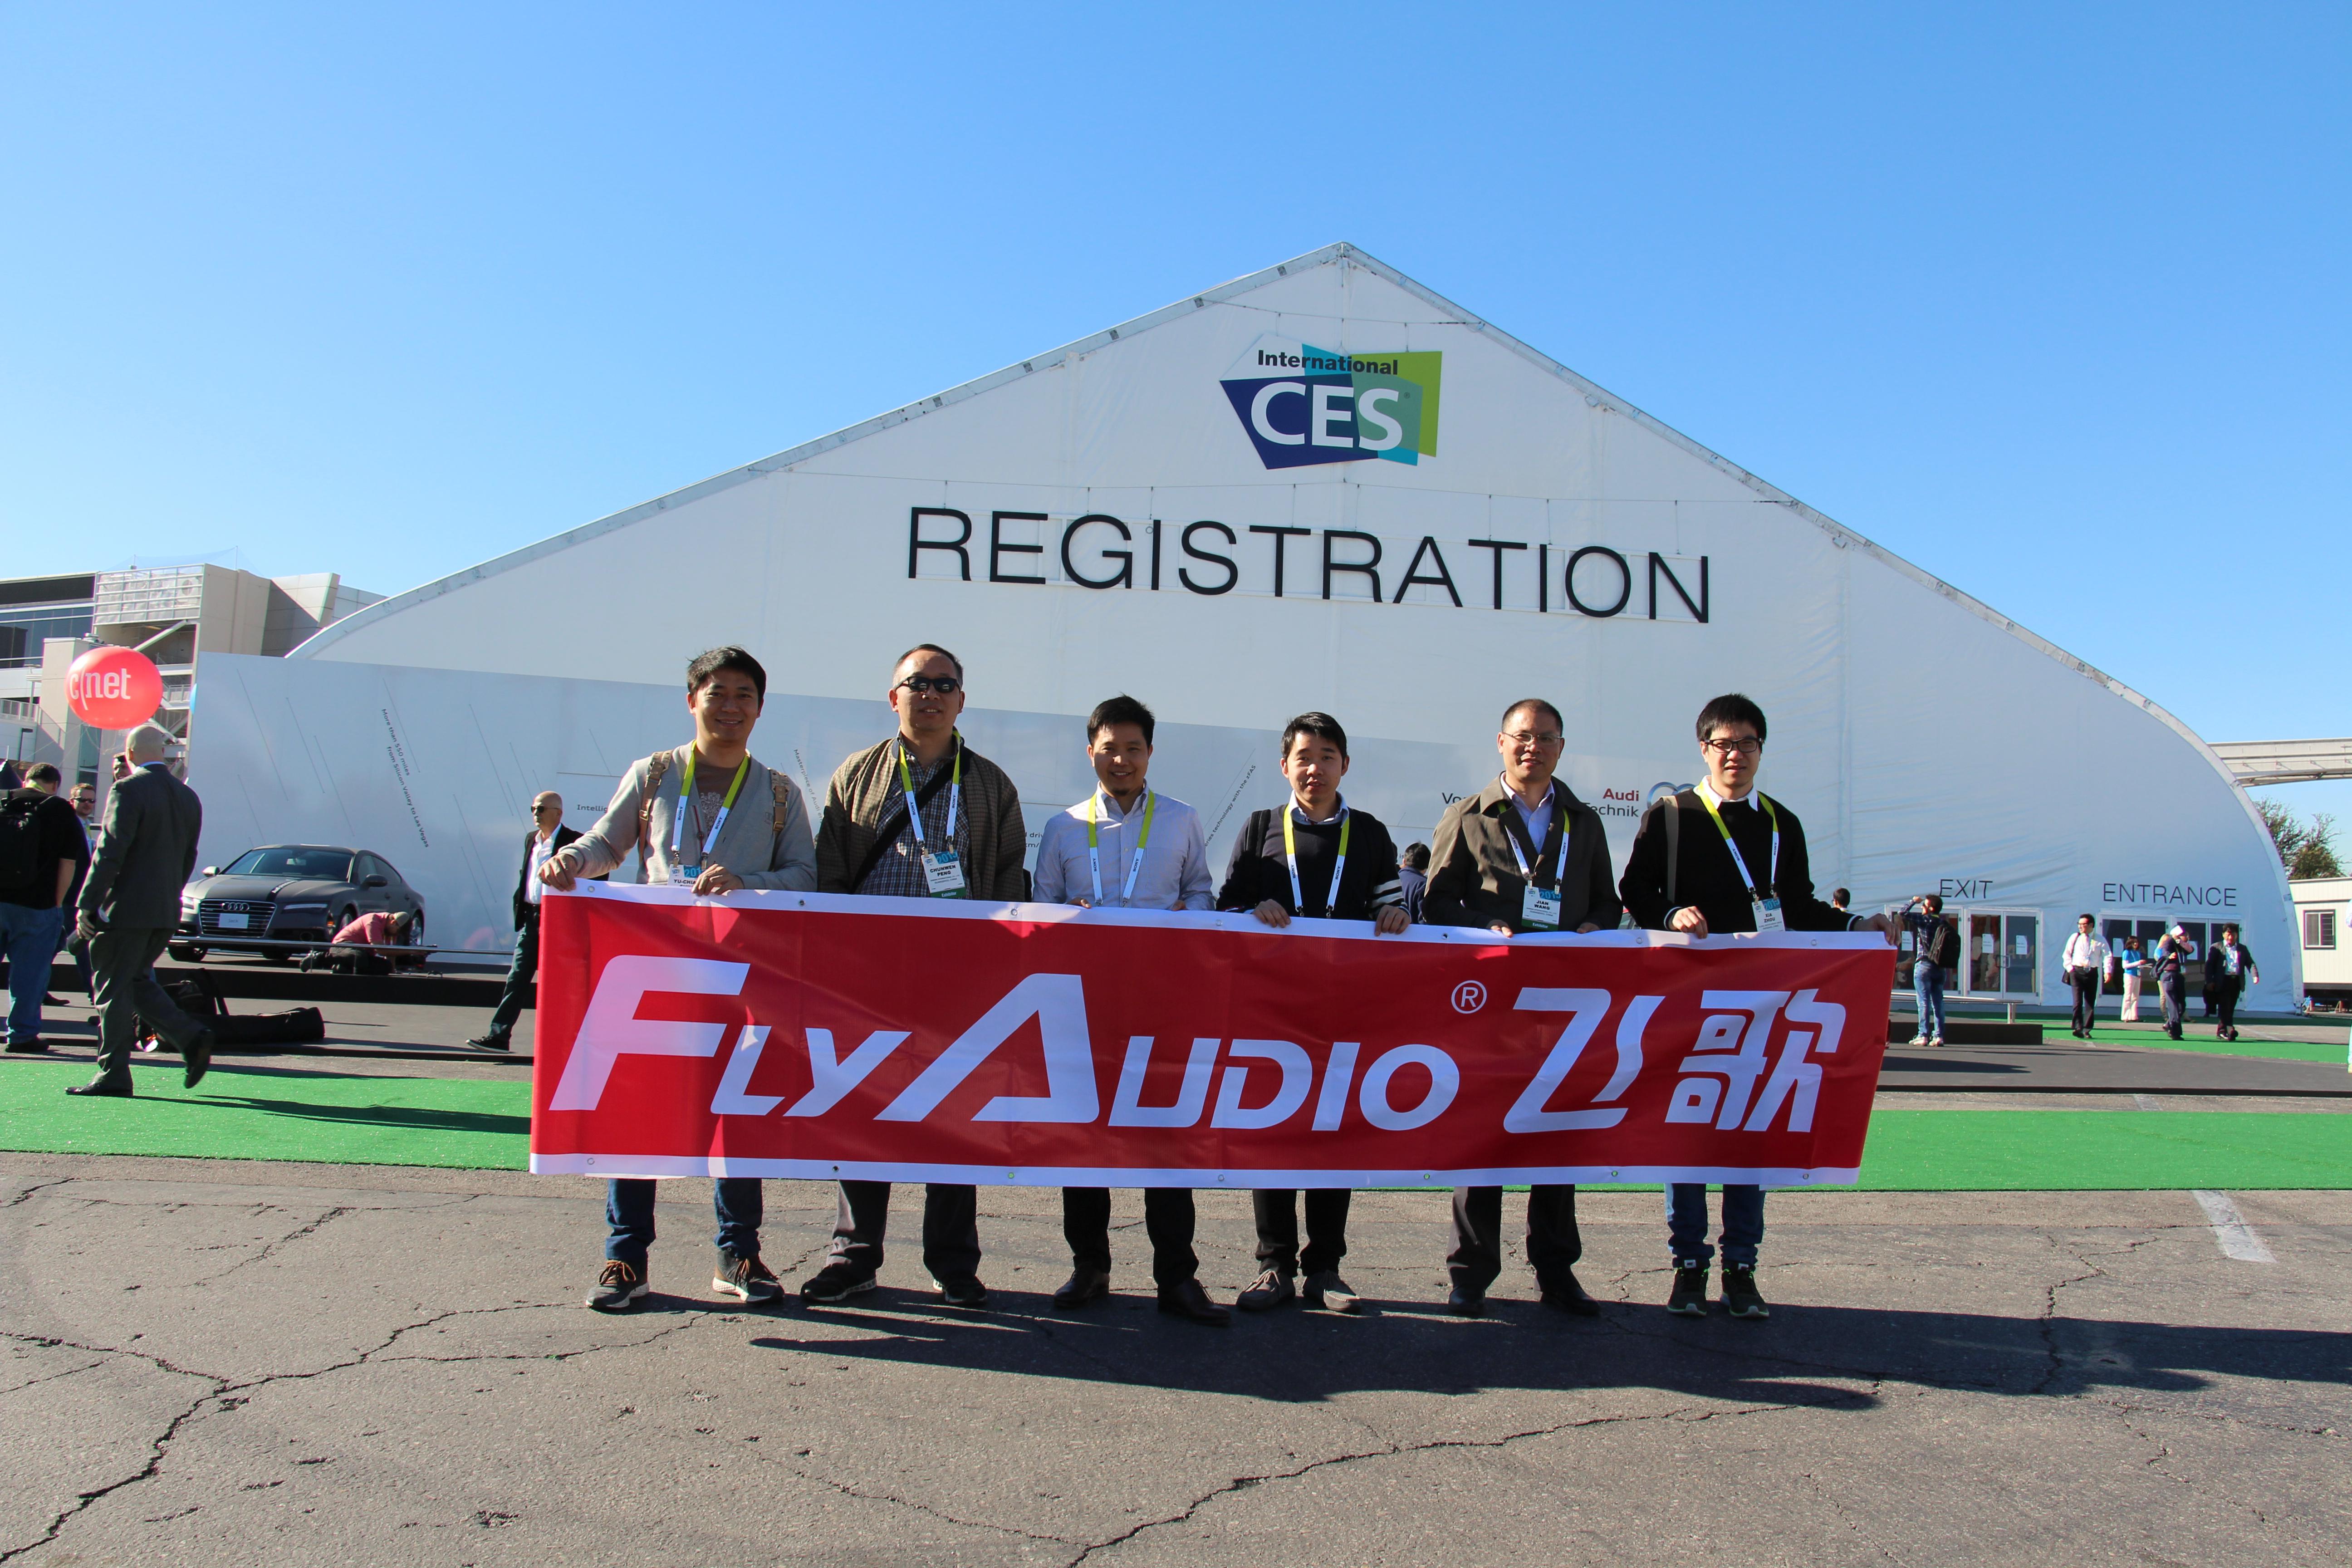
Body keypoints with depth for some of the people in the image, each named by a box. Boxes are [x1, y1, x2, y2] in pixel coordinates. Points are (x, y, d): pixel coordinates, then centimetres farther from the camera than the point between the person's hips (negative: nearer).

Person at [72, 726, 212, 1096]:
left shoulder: (129, 792, -12)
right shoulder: (188, 798, 10)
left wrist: (86, 904, -13)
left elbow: (110, 853, -16)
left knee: (114, 989, 2)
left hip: (127, 908, -7)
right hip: (166, 912, 7)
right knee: (137, 981, 19)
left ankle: (113, 1074, 5)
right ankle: (192, 1037, 3)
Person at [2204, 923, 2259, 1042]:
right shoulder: (2216, 948, 7)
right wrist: (2209, 981, -11)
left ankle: (2221, 1032, 13)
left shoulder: (2243, 949, 18)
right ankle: (2230, 1030, -20)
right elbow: (2209, 965, 1)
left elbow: (2250, 963, 9)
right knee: (2224, 1007, -12)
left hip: (2237, 982, 4)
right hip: (2222, 981, -4)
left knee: (2231, 1008, 6)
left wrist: (2255, 975, -11)